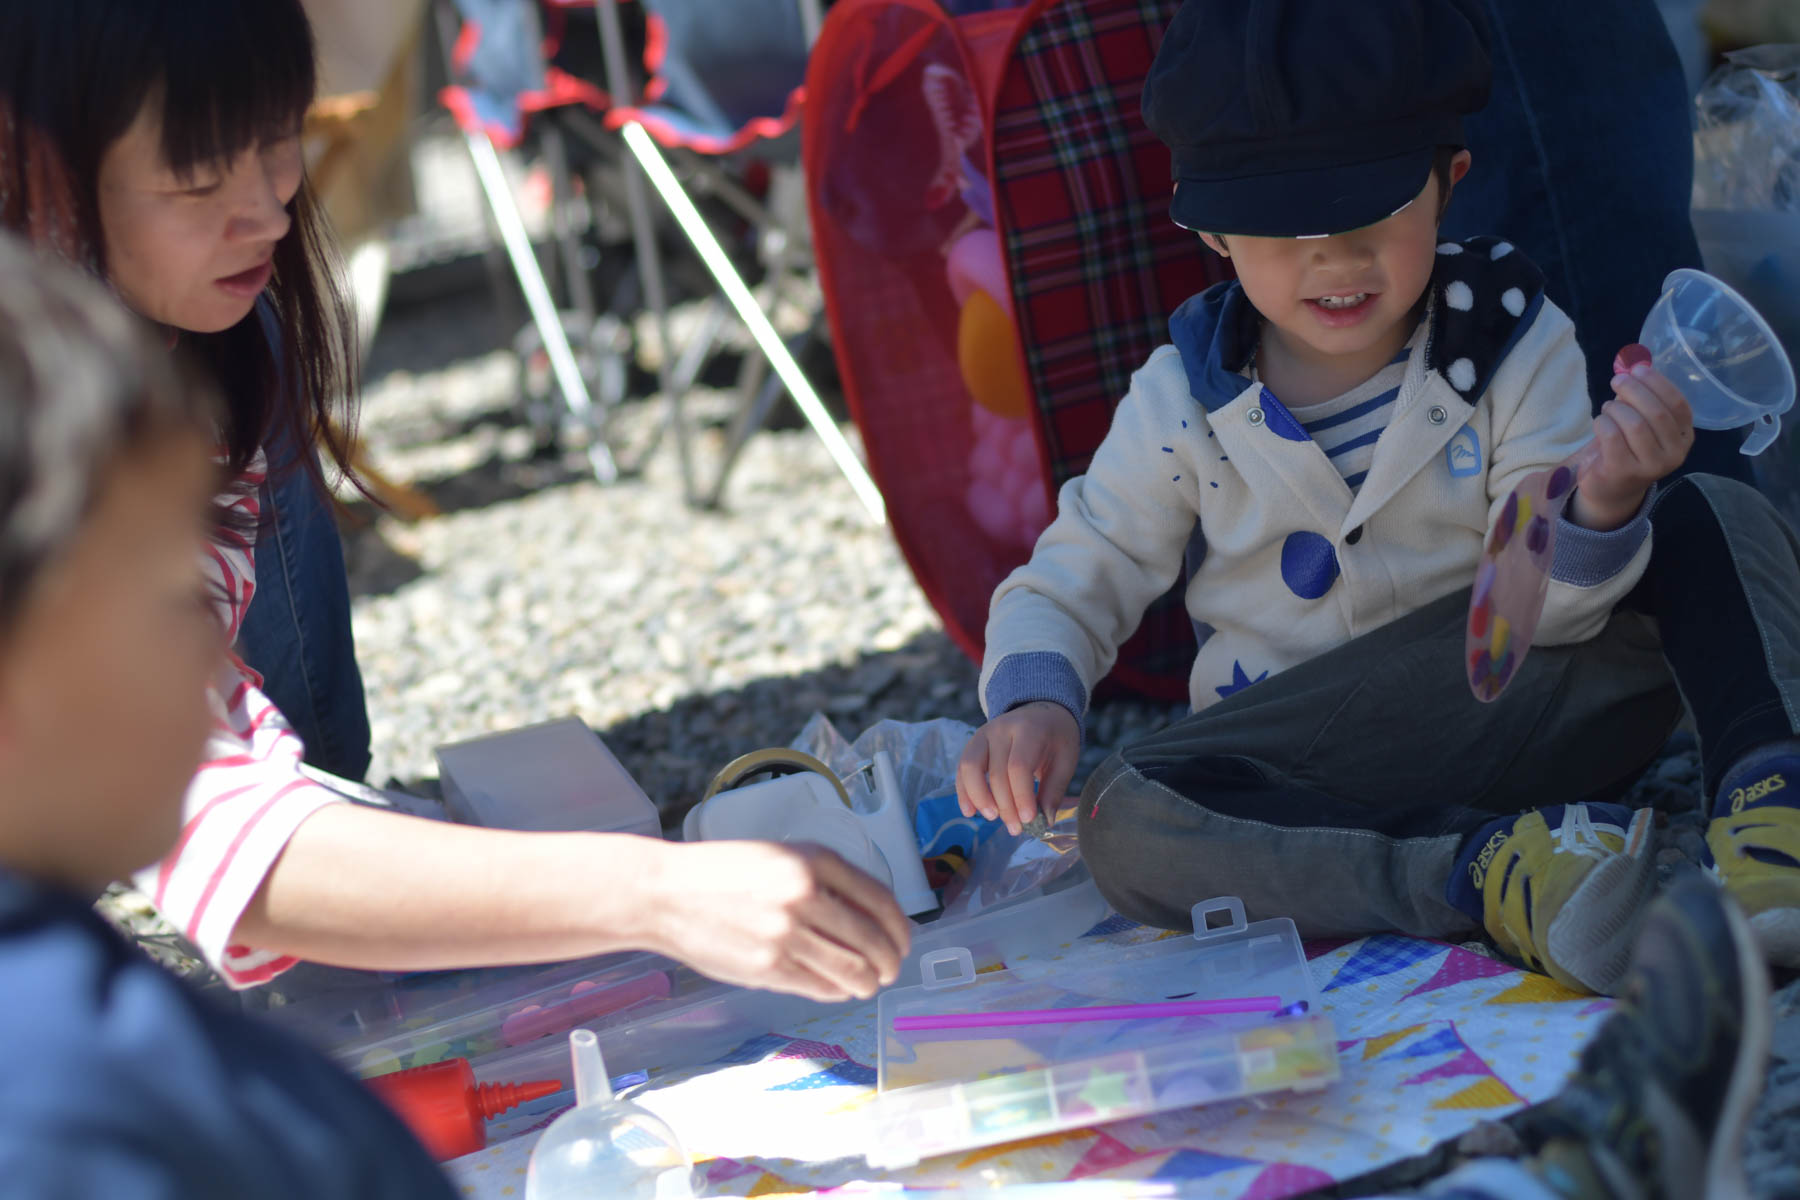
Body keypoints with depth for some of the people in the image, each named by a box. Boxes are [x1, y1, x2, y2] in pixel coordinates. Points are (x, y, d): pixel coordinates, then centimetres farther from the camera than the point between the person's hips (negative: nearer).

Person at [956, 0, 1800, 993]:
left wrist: (1605, 501, -37)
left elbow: (1540, 609, -14)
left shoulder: (1513, 341, -6)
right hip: (1307, 784, 0)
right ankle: (1489, 870, -37)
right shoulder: (1186, 400, -6)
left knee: (1715, 516, -14)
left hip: (1505, 720, 0)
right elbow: (1070, 581, 2)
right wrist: (1034, 701, -21)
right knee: (1120, 819, -32)